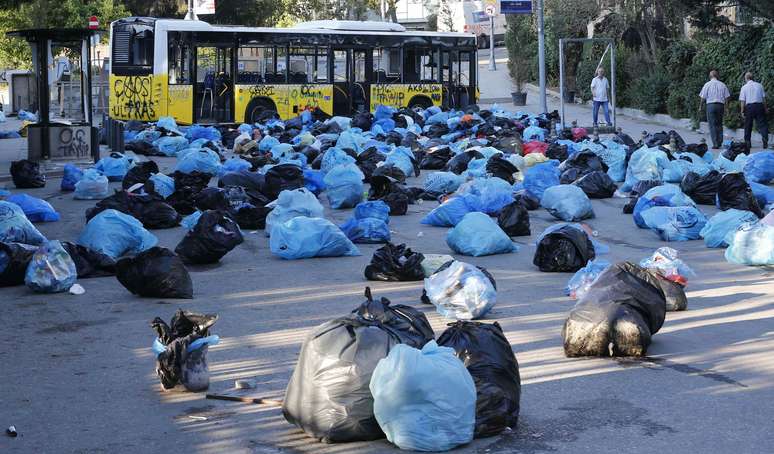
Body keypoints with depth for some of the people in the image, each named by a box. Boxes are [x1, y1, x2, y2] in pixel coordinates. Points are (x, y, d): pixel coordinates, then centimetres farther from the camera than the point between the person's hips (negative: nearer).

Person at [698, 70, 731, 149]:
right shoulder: (722, 85, 6)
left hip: (710, 105, -3)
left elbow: (703, 98, -2)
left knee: (712, 125, -2)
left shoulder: (707, 85, -1)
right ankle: (720, 142, 9)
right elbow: (726, 98, 6)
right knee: (719, 124, 13)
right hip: (720, 105, 3)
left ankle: (715, 144, -7)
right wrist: (725, 109, 13)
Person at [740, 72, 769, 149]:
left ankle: (747, 142, 12)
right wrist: (765, 108, 15)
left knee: (748, 126, 9)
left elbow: (743, 100, -2)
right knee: (762, 124, 0)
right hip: (759, 105, 1)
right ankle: (765, 141, -14)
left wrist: (742, 111, 4)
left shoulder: (744, 87, -1)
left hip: (749, 106, -1)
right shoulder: (759, 85, 5)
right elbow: (764, 98, 8)